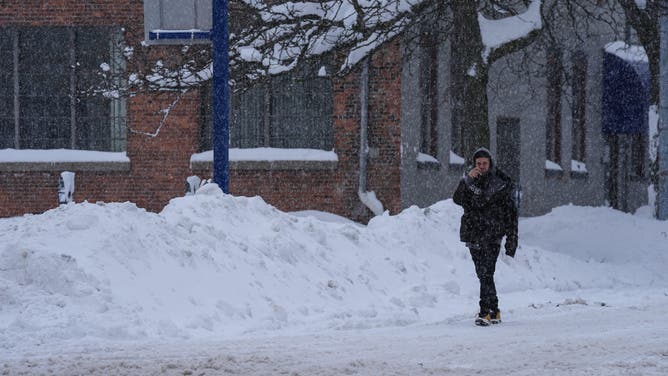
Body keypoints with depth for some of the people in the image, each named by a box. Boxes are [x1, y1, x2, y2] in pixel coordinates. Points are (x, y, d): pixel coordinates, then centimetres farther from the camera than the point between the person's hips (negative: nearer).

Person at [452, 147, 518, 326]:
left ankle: (485, 313, -18)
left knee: (486, 273, -16)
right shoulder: (469, 181, 8)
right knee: (483, 274, 9)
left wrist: (511, 240, -3)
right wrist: (467, 181, -20)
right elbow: (458, 199, -7)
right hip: (474, 235, 4)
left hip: (492, 235, -4)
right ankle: (494, 312, 19)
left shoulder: (502, 182, -1)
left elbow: (511, 213, 1)